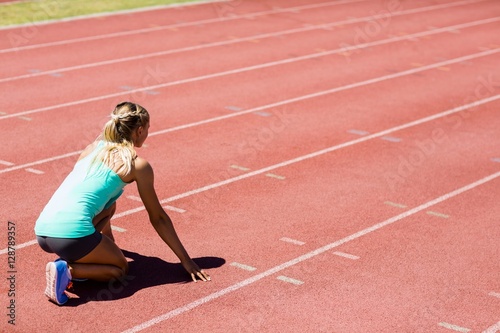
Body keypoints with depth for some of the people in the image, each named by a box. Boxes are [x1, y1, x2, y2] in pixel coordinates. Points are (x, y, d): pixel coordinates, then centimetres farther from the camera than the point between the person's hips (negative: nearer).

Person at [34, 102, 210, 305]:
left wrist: (108, 240, 54)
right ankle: (69, 270, -6)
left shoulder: (92, 149, 23)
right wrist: (186, 261, 22)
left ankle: (74, 260, 13)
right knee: (120, 269, 20)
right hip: (72, 233, -7)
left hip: (42, 231, 7)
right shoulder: (138, 165, 6)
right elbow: (158, 218, 12)